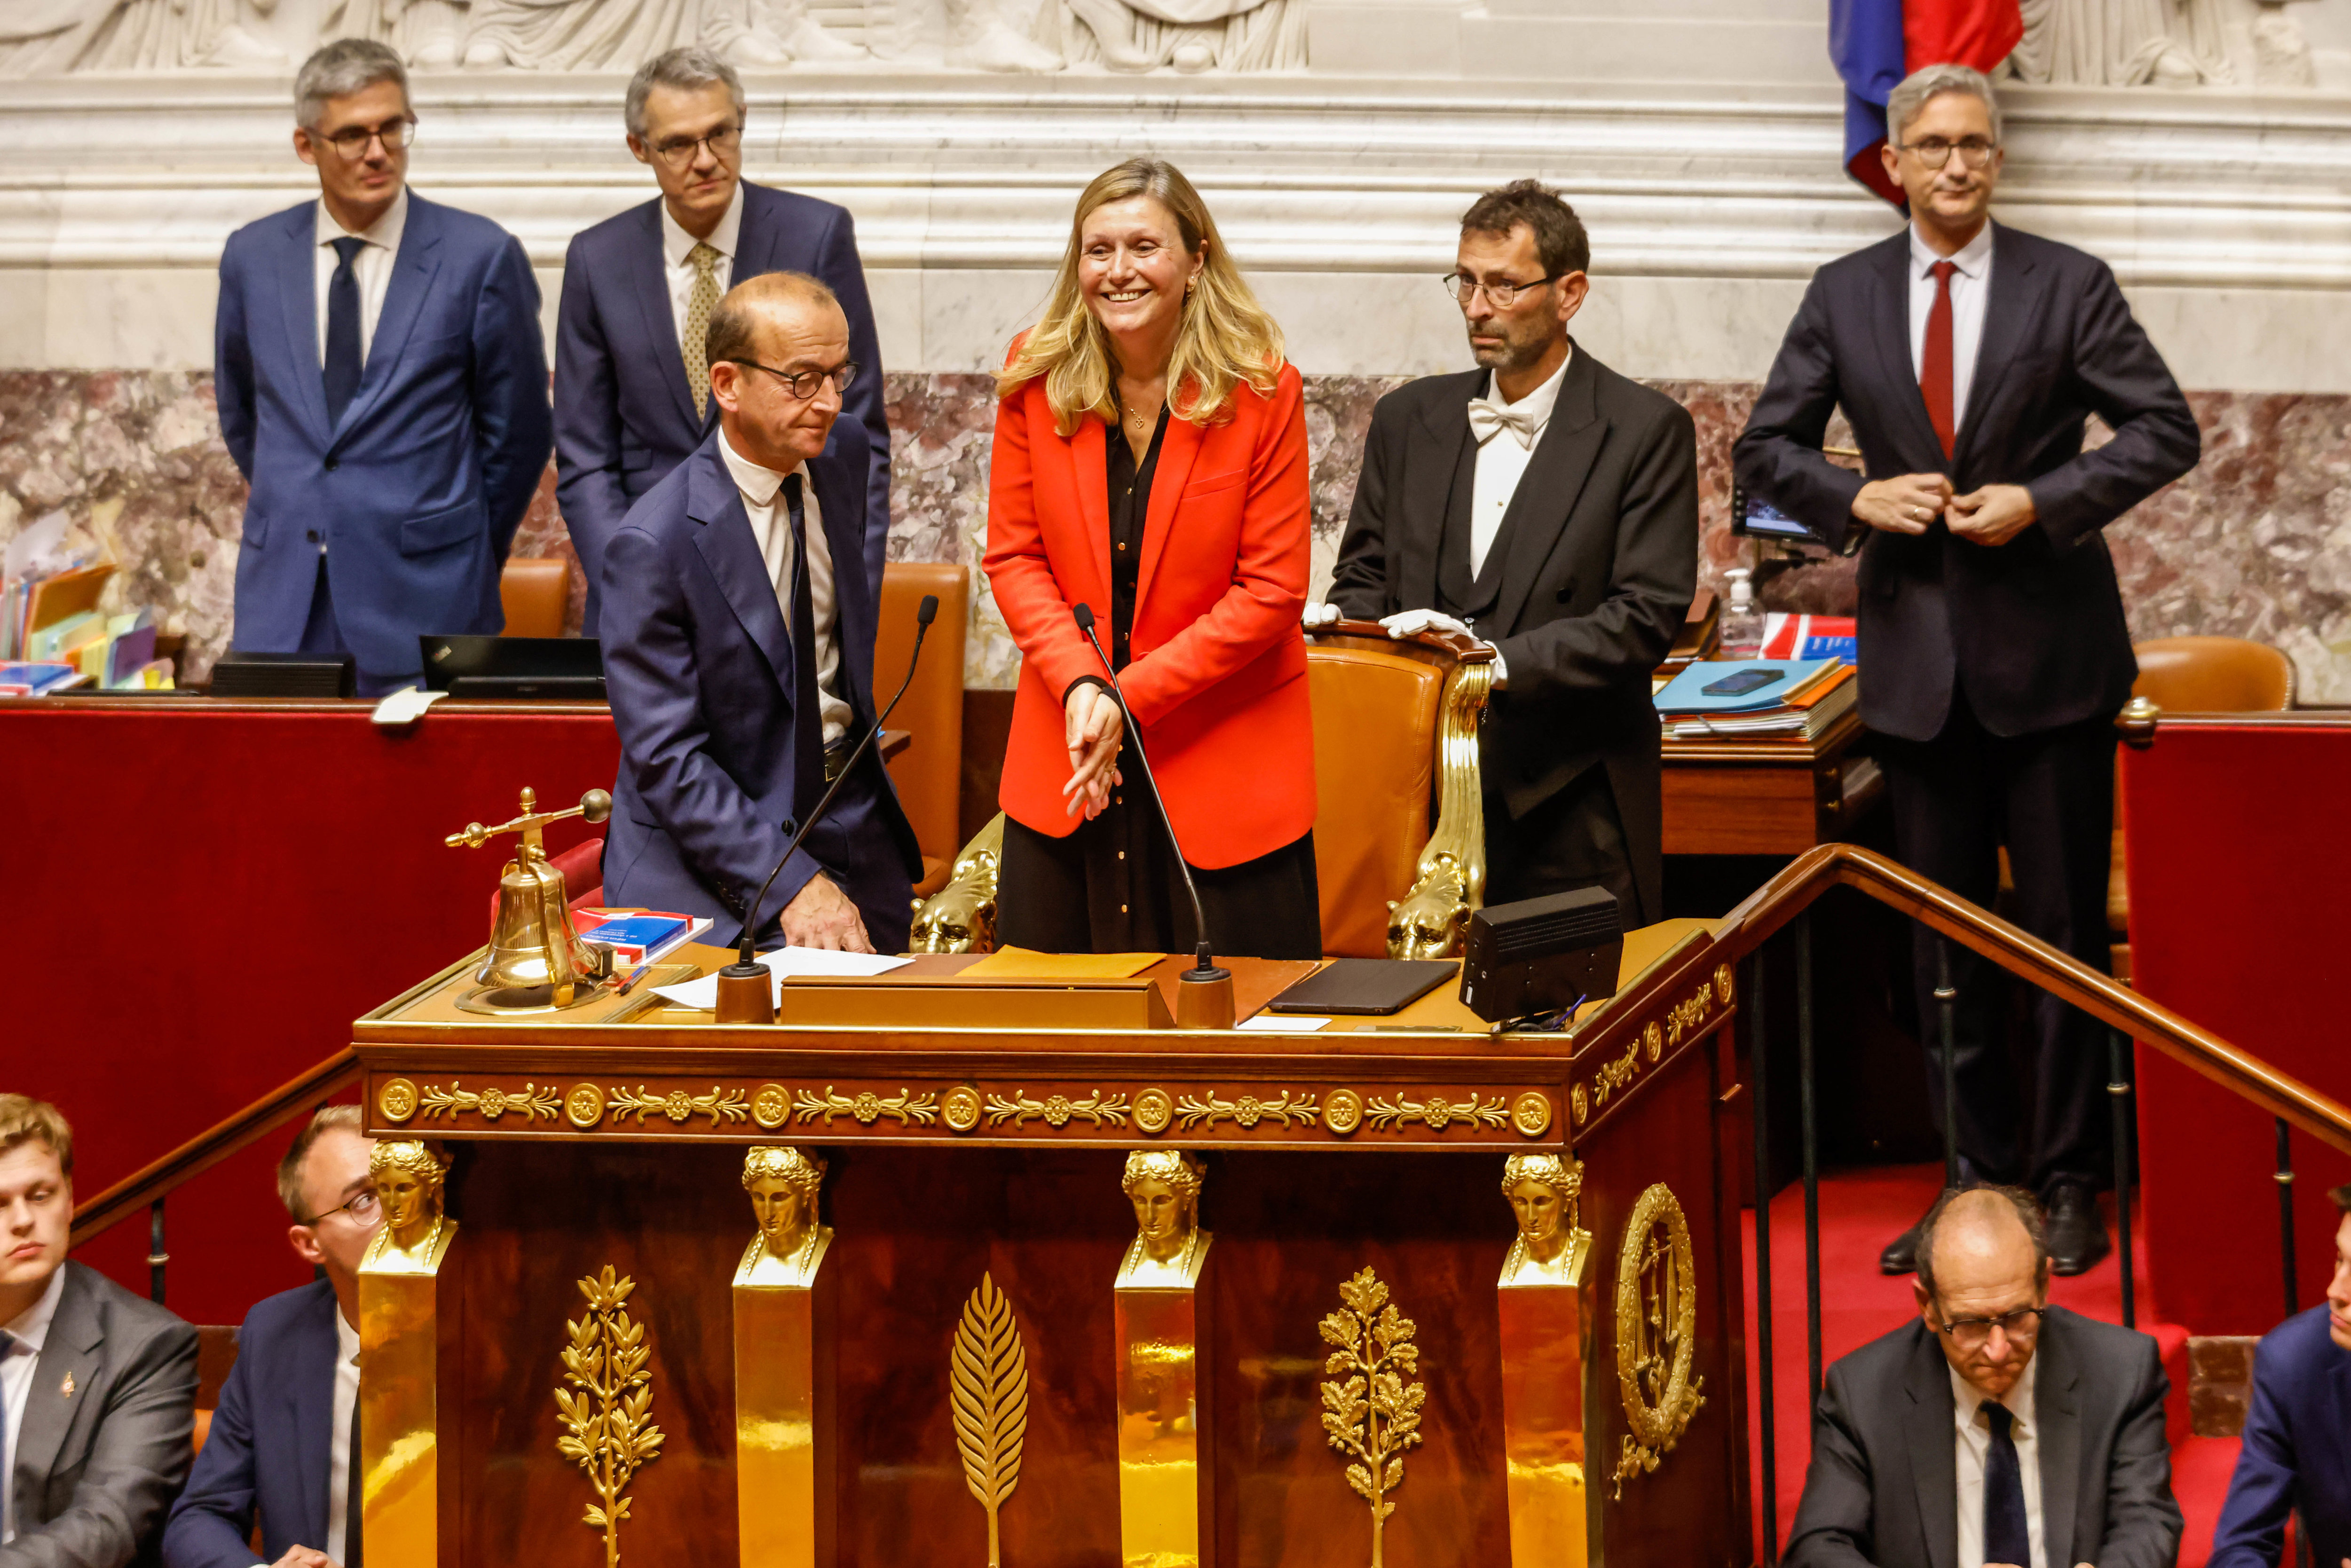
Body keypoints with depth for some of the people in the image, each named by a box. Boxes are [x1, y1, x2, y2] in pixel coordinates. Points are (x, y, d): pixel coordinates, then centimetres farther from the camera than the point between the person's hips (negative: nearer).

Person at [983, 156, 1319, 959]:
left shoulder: (1261, 389, -9)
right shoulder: (1035, 376, -1)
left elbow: (1273, 590, -9)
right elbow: (1013, 555, 2)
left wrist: (1128, 697, -16)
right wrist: (1079, 685, -15)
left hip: (1223, 766, -3)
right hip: (1064, 770, 3)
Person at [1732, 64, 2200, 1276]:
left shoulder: (2068, 287, -2)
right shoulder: (1843, 298, 6)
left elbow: (2166, 432, -3)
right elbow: (1766, 450, 9)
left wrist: (2041, 503, -15)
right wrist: (1857, 499, -9)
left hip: (2050, 654, -3)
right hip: (1917, 659, 3)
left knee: (2066, 932, 1)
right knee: (1942, 939, 8)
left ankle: (2071, 1183, 9)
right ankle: (1977, 1177, 16)